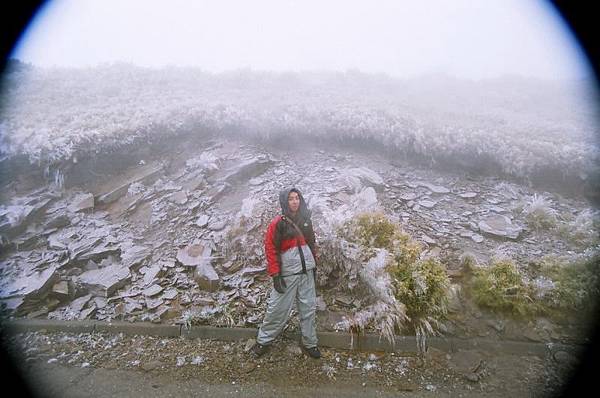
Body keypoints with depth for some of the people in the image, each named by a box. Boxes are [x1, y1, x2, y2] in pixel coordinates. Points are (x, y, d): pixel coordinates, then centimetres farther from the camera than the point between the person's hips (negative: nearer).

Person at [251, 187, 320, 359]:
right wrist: (275, 275, -13)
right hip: (288, 273, -5)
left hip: (307, 271, 5)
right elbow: (271, 249, -10)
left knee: (309, 308, 11)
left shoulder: (305, 220, 8)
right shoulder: (278, 223, -9)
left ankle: (309, 343, 26)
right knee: (278, 308, 2)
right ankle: (263, 341, 22)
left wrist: (314, 265, 17)